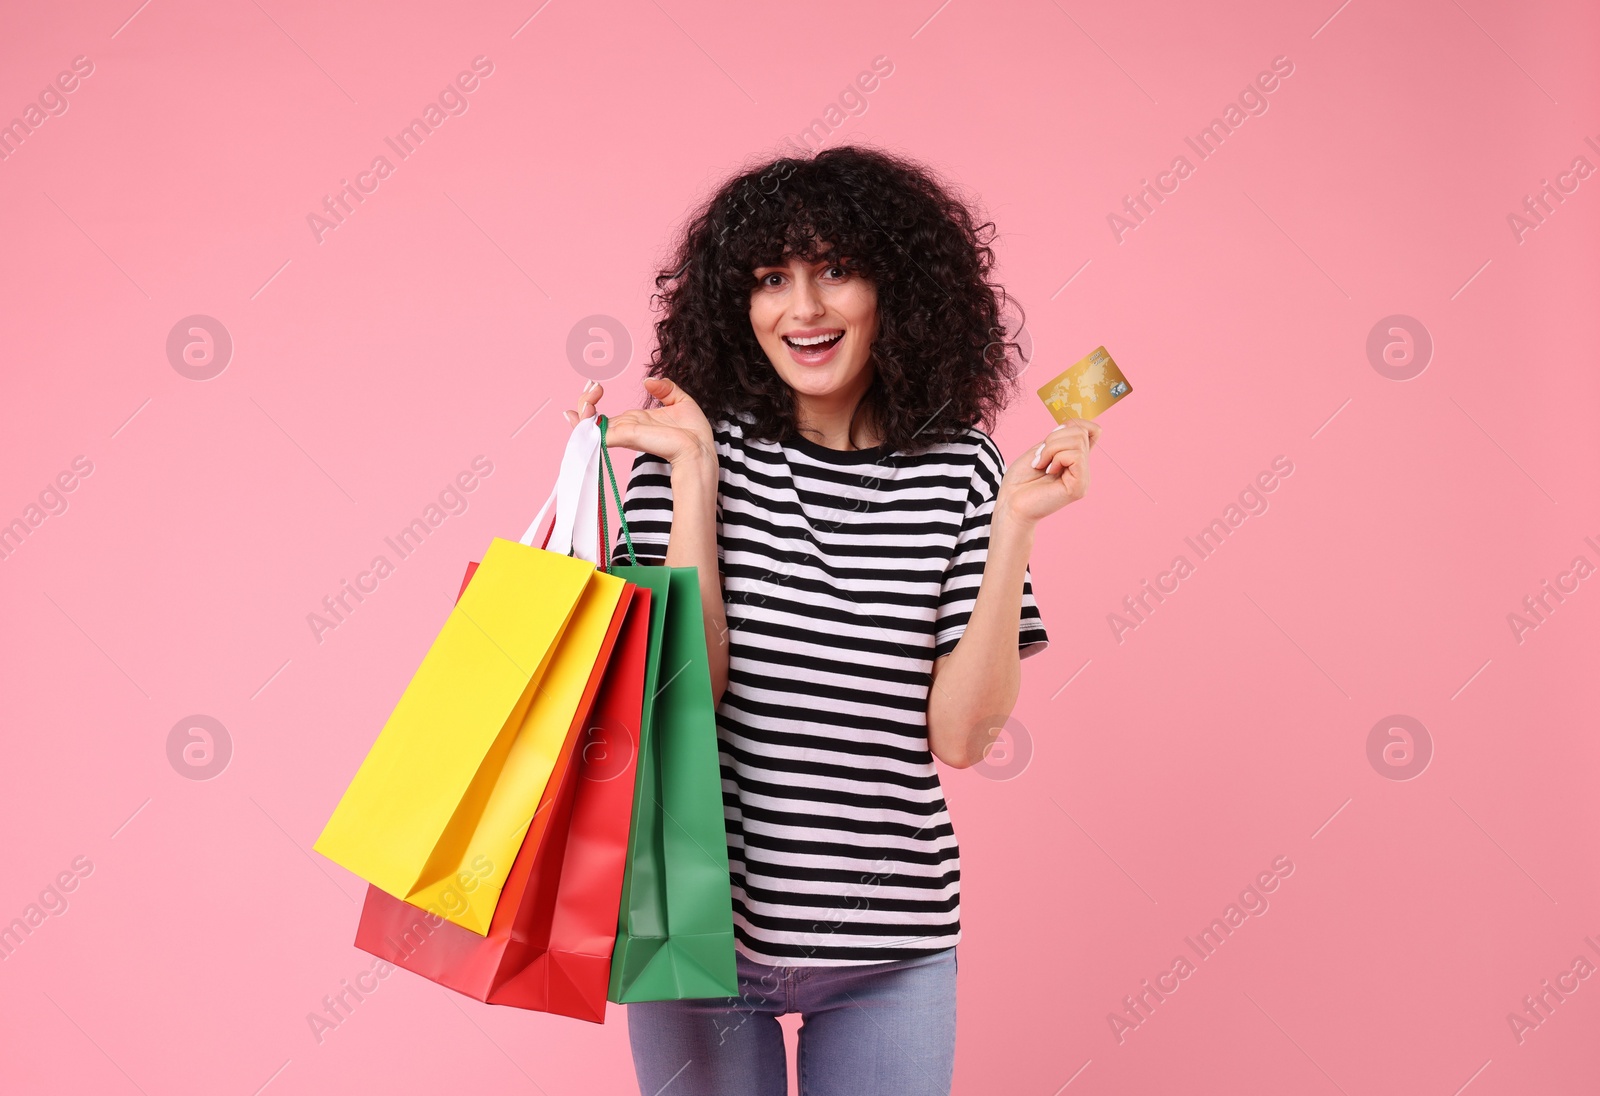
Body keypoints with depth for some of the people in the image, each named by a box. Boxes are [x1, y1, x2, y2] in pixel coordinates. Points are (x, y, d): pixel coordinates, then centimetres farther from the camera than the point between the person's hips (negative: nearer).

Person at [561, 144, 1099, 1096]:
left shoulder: (960, 468, -2)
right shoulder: (698, 443, -3)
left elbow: (961, 734, -7)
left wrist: (1014, 525, -14)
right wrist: (694, 479, -15)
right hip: (701, 920, 0)